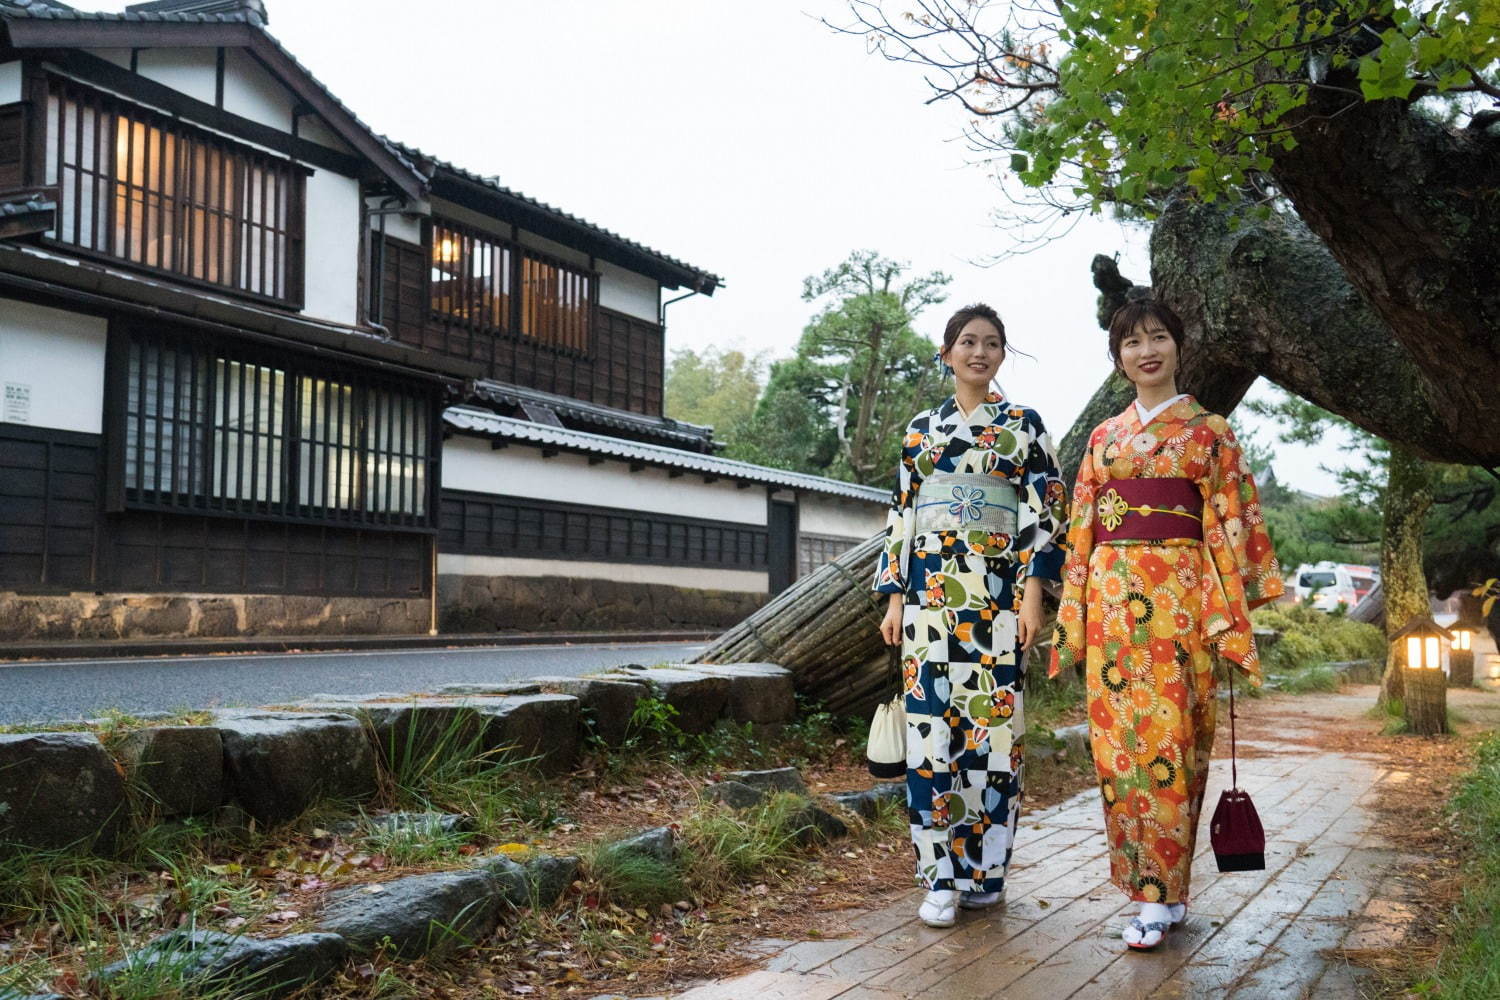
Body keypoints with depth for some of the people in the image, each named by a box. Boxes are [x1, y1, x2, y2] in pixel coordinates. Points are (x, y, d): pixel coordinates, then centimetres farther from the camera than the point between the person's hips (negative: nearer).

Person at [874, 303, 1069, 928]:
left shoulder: (1023, 425, 6)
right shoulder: (921, 429, 14)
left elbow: (1045, 513, 0)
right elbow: (902, 514, 14)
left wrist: (1033, 594, -10)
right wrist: (895, 596, 7)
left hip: (997, 592, -2)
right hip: (930, 592, 3)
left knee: (990, 726, -2)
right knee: (931, 725, -1)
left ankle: (983, 869, 11)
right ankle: (942, 876, 6)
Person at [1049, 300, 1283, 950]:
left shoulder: (1209, 431, 6)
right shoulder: (1103, 437, 16)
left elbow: (1231, 522, 1)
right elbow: (1081, 529, 14)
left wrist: (1228, 616, -8)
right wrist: (1073, 614, 8)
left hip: (1178, 595, -4)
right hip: (1111, 596, 4)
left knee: (1168, 737, -6)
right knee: (1117, 737, 1)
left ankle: (1160, 894, 0)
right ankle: (1159, 889, 12)